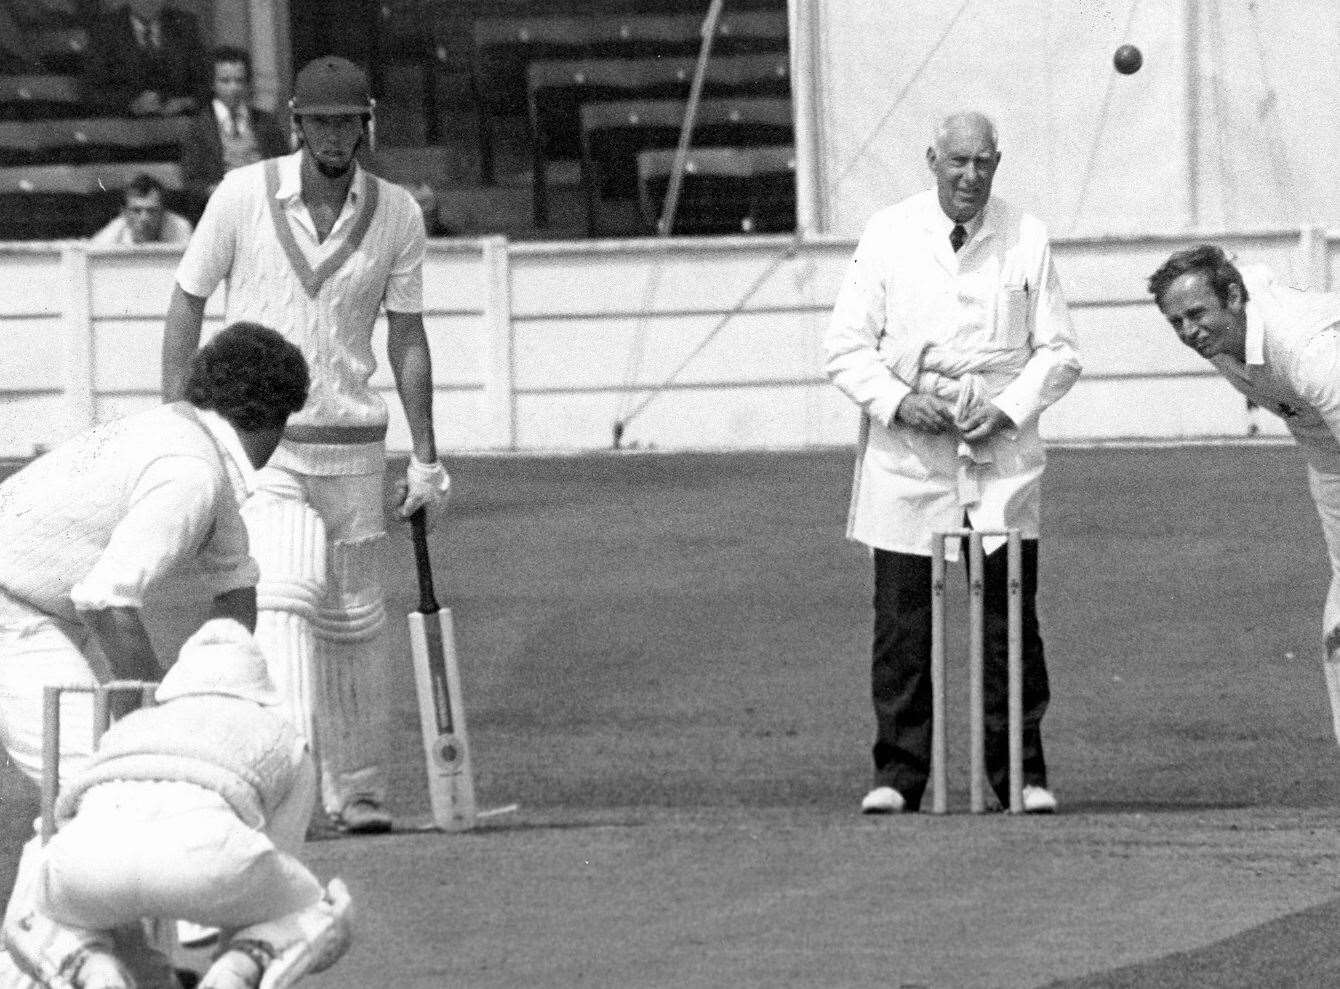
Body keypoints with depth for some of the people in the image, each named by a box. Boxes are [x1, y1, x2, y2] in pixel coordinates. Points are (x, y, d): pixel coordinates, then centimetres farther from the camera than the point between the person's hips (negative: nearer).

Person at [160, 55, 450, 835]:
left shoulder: (397, 214, 0)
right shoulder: (243, 195, -5)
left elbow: (406, 336, 6)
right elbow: (188, 304, 3)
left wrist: (426, 456, 3)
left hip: (352, 446, 2)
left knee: (355, 619, 8)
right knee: (285, 595, -19)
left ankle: (359, 790, 19)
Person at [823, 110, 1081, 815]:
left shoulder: (1026, 240, 5)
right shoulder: (886, 236, 3)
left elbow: (1058, 352, 7)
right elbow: (845, 348, 4)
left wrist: (1007, 408, -9)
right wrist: (898, 400, -12)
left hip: (1002, 460, 0)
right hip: (907, 462, 0)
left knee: (1010, 623, -1)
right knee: (901, 626, -1)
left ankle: (1021, 773, 6)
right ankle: (897, 776, 6)